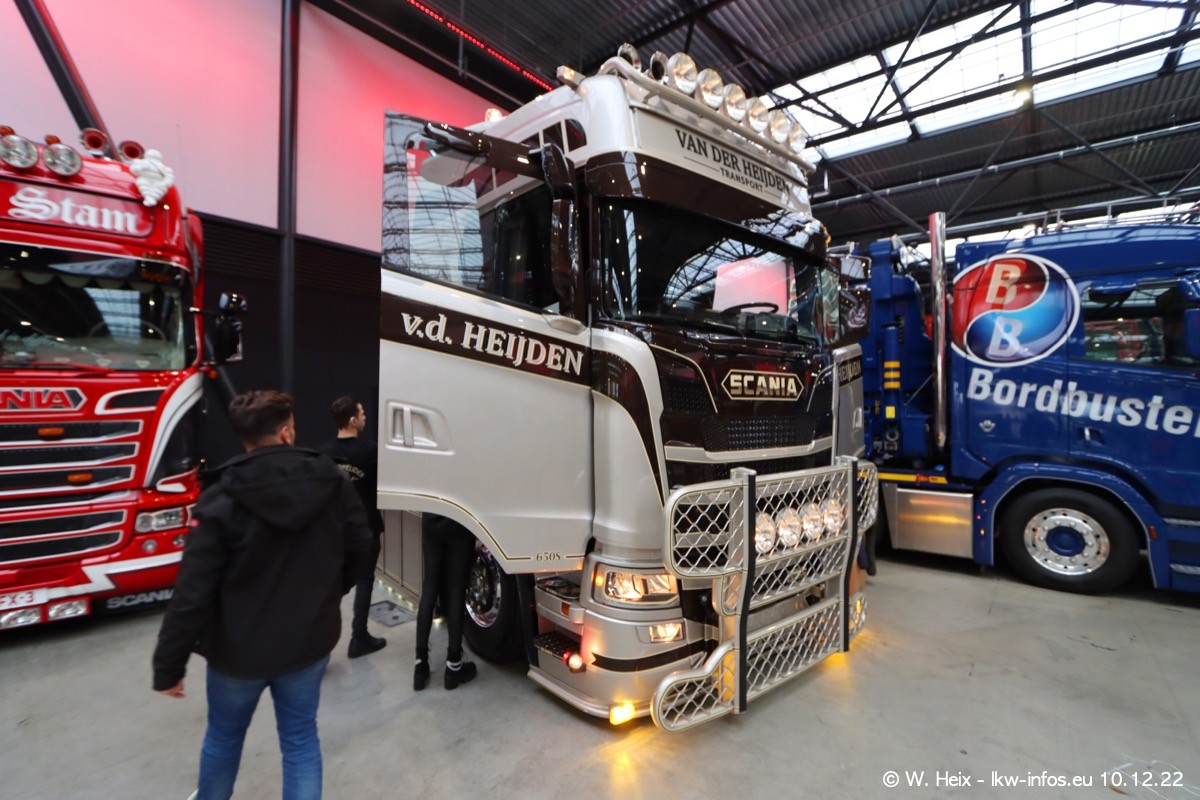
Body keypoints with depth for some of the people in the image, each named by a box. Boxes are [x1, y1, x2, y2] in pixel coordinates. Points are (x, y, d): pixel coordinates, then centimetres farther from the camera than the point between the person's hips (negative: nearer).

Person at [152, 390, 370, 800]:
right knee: (301, 740, 17)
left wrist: (168, 665, -6)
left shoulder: (221, 500, -19)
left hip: (240, 649, -1)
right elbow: (360, 548, -1)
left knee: (224, 736, 26)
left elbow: (192, 592, -18)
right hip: (310, 642, 1)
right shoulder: (332, 482, -11)